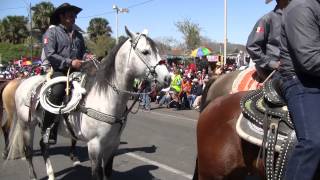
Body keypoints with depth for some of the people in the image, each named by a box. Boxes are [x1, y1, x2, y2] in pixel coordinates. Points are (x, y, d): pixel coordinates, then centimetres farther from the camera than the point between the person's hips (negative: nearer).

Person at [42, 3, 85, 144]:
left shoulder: (78, 35, 20)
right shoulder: (52, 32, 1)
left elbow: (83, 53, 27)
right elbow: (50, 54, -10)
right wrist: (70, 62, -17)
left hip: (76, 71, 7)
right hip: (59, 70, -7)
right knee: (57, 92, -31)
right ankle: (47, 129, -20)